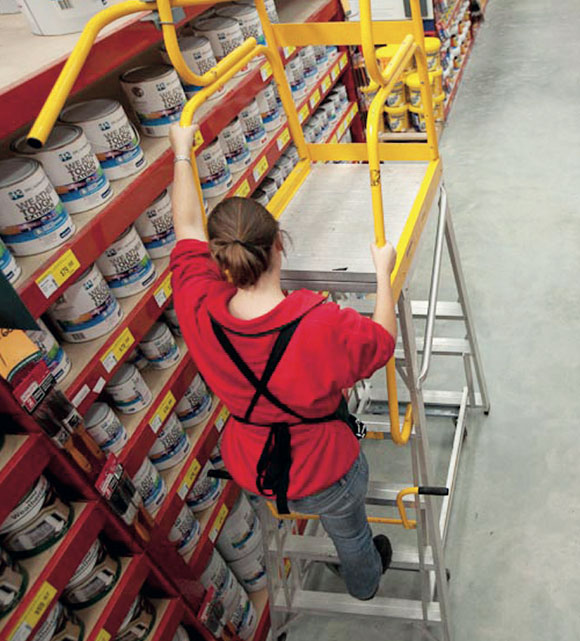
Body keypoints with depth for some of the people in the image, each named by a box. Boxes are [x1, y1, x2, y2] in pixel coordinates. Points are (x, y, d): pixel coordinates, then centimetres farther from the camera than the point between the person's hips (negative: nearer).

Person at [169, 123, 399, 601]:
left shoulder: (199, 310, -27)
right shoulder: (325, 326, -38)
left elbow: (188, 229, -9)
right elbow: (382, 342, -15)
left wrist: (182, 153, 3)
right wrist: (383, 271, -3)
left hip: (248, 471, 4)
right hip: (325, 477, -3)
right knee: (350, 530, 32)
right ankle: (365, 583, 64)